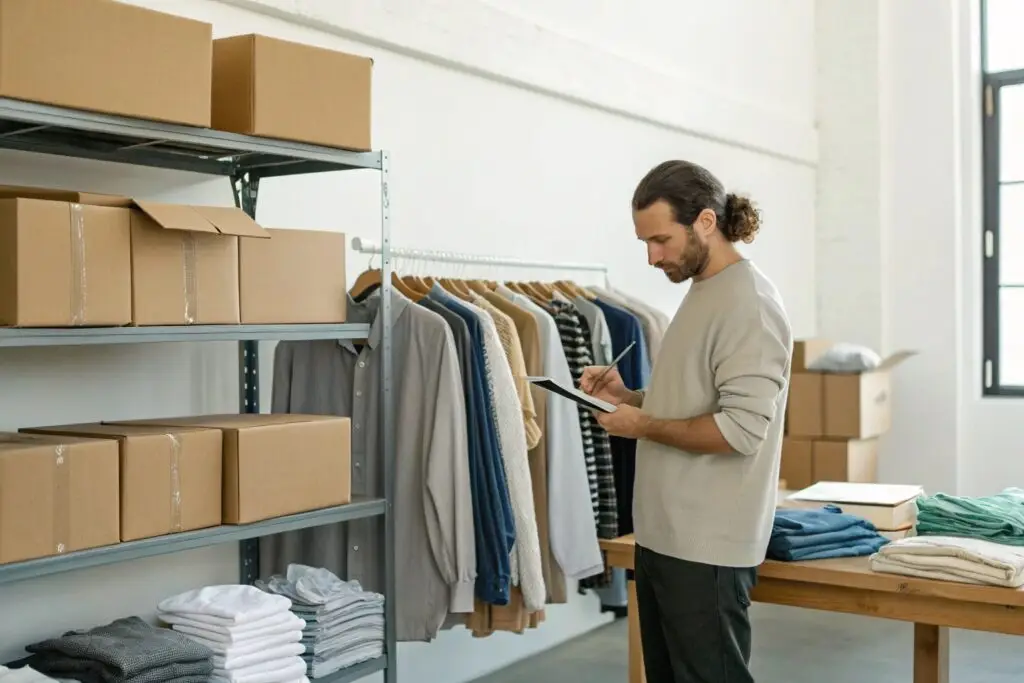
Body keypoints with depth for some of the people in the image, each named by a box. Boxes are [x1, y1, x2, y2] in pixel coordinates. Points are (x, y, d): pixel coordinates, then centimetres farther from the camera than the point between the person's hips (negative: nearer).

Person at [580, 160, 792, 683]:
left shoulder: (748, 304, -15)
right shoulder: (701, 292, 14)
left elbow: (740, 429, -23)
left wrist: (643, 426, -14)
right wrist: (629, 397, 6)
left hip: (706, 546, -9)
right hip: (664, 534, 9)